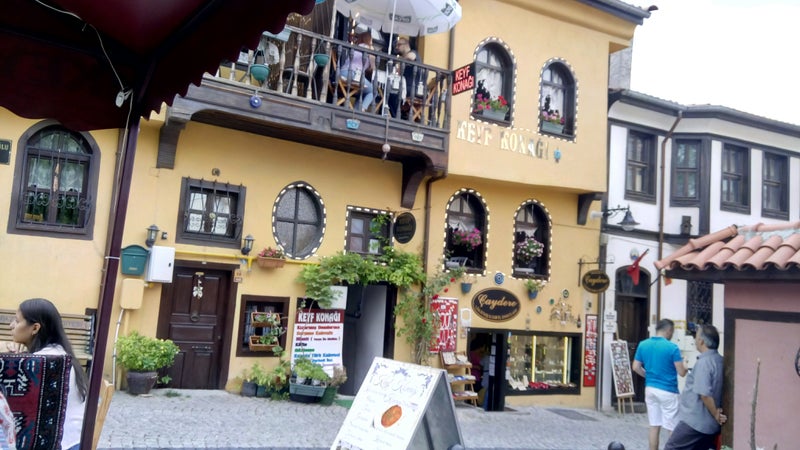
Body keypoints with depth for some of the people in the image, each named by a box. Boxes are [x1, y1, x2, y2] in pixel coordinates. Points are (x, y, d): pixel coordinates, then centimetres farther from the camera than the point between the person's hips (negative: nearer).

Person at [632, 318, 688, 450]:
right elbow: (681, 372, -10)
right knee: (673, 429, 4)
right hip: (667, 391, -5)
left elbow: (636, 367, 6)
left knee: (654, 426, 11)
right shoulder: (672, 347, -13)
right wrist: (685, 366, 11)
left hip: (650, 389, 5)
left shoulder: (643, 345, 2)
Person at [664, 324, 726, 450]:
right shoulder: (720, 361, 8)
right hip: (710, 424, 9)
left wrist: (716, 415, -13)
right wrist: (716, 413, 10)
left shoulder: (704, 362, -18)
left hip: (695, 421, -9)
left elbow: (705, 393, -25)